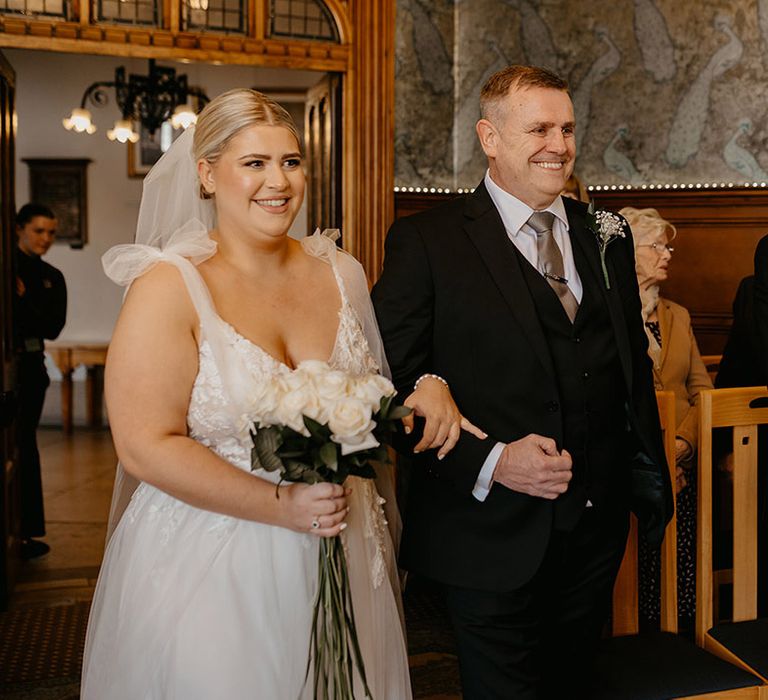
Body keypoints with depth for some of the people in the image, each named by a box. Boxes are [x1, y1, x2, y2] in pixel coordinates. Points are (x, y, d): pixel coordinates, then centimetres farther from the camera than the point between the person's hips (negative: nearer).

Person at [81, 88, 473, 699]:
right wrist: (282, 506, -20)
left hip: (342, 566, 5)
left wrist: (425, 390, -6)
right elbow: (146, 446, -18)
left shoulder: (339, 272, 3)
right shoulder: (170, 288, -12)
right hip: (212, 569, -5)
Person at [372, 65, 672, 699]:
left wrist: (651, 478, 11)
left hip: (597, 528, 5)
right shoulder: (426, 242, -10)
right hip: (494, 534, -5)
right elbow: (393, 380, -13)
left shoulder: (607, 237, 7)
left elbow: (634, 366, 13)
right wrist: (490, 462, -22)